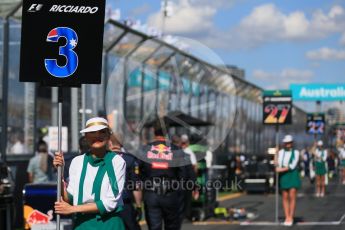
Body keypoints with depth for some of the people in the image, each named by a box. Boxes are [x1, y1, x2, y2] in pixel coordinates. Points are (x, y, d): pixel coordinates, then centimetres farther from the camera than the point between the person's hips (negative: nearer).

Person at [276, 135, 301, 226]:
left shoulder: (295, 152, -2)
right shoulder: (280, 152, 7)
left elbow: (293, 165, -10)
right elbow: (279, 165, 4)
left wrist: (282, 169, -12)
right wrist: (287, 167, -13)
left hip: (293, 176, -3)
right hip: (283, 176, 3)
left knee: (292, 197, -6)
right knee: (285, 197, 3)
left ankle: (291, 218, -1)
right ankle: (287, 217, 8)